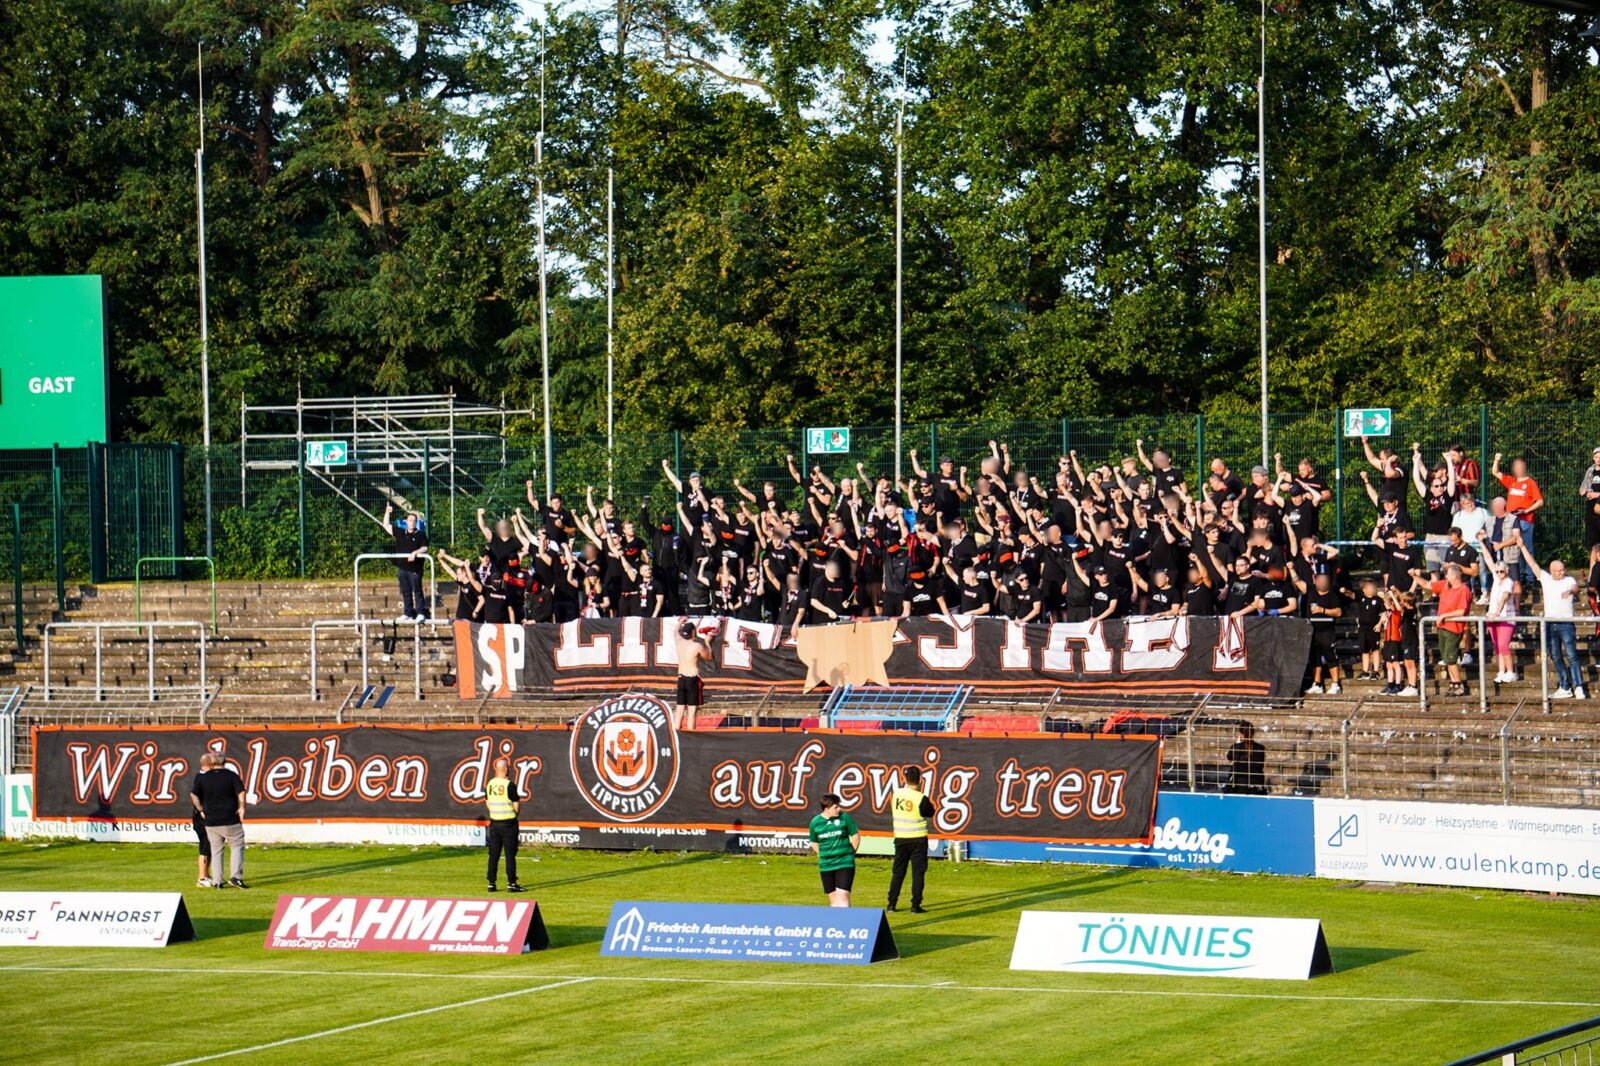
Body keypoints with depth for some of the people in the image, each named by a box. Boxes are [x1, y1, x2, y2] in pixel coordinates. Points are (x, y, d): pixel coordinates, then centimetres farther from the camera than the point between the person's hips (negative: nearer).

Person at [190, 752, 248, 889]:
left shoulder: (202, 777, 3)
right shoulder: (231, 775, -3)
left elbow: (193, 795, -5)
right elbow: (241, 792, -14)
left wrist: (201, 810, 3)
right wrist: (241, 807, -5)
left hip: (211, 821, 2)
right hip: (231, 820, -2)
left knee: (216, 850, 11)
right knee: (237, 846, 8)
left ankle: (217, 881, 7)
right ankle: (236, 876, -5)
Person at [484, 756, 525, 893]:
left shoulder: (490, 784, 4)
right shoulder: (510, 785, -14)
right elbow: (517, 807, -12)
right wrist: (518, 798, 8)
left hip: (494, 823, 5)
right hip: (509, 824, -5)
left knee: (493, 854, 9)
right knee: (510, 854, -1)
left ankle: (491, 883, 10)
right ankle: (511, 883, -1)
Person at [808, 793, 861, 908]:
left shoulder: (844, 817, -5)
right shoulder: (815, 822, 0)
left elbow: (856, 836, 6)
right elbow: (814, 843, 14)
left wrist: (849, 853, 9)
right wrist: (823, 857, 7)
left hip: (845, 864, -3)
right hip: (826, 866, 3)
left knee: (843, 896, -13)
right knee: (832, 898, 10)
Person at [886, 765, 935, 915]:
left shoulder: (896, 793, -4)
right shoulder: (921, 799, -16)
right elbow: (930, 813, 1)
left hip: (900, 839, 4)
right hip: (918, 839, -4)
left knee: (897, 872, 13)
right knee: (918, 873, 2)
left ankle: (891, 904, 13)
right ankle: (915, 906, -1)